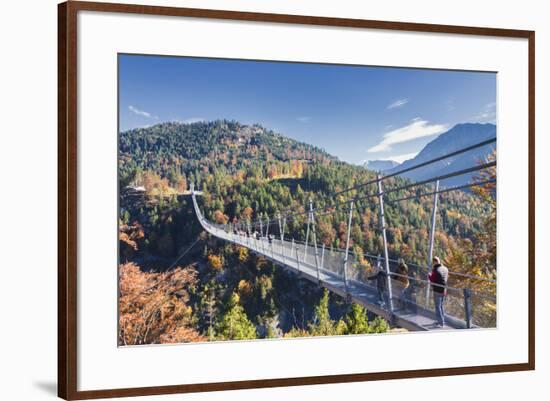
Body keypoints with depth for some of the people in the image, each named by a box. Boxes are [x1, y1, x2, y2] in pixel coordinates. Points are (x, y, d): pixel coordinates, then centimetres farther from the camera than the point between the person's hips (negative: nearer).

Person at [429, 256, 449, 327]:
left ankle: (441, 323, 0)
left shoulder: (435, 270, -19)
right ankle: (442, 320, 29)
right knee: (441, 305, 21)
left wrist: (429, 275, 3)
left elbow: (432, 280, -14)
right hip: (444, 290, 7)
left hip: (437, 290, -7)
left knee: (438, 307, 1)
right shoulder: (445, 269, 4)